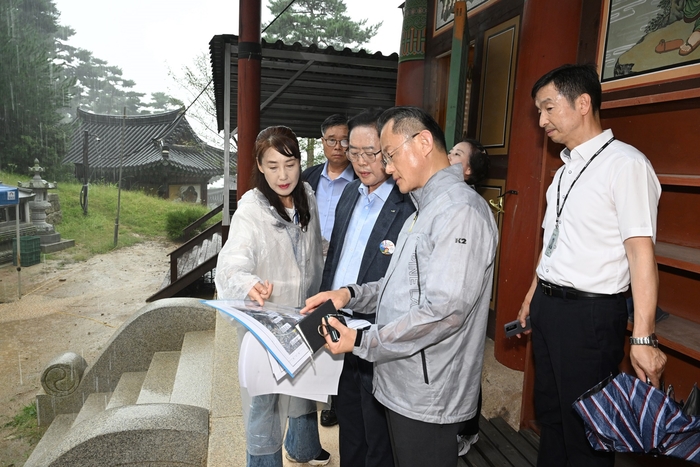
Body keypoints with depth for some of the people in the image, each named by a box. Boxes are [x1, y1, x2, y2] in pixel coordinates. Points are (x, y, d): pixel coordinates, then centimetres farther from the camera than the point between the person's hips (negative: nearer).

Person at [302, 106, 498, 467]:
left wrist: (362, 342, -20)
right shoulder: (424, 210, 15)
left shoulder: (461, 210, -19)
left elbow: (443, 310, -26)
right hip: (402, 383, 9)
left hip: (428, 394, -9)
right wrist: (349, 295, 1)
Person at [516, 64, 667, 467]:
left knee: (585, 433, 8)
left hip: (591, 313, -8)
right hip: (547, 307, 8)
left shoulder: (625, 164, -14)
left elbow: (641, 250, -21)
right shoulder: (566, 170, 11)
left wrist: (643, 337, -24)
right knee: (549, 415, 22)